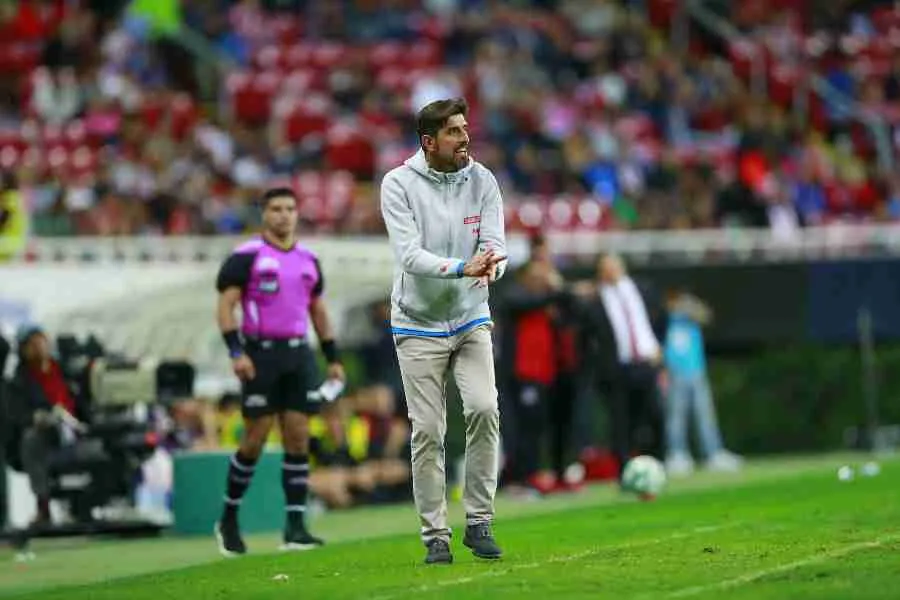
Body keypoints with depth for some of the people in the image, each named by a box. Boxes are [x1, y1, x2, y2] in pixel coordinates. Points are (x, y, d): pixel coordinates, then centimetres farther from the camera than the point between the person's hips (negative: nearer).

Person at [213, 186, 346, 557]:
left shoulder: (308, 260, 14)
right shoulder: (246, 257, -3)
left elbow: (318, 311, 22)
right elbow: (225, 306, -8)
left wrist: (333, 359, 18)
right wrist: (236, 352, -19)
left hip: (298, 353, 5)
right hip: (261, 354, -5)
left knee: (298, 439, -2)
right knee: (255, 440, -3)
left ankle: (295, 527, -1)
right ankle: (228, 520, 13)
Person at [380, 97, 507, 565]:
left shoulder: (481, 180, -1)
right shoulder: (399, 184, -11)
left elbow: (495, 243, -7)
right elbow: (410, 254, -21)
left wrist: (491, 265, -32)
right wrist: (462, 268, -36)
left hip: (471, 320, 2)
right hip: (418, 324, -2)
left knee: (484, 408, -17)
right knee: (427, 431, -4)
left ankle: (478, 521, -5)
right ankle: (435, 536, 6)